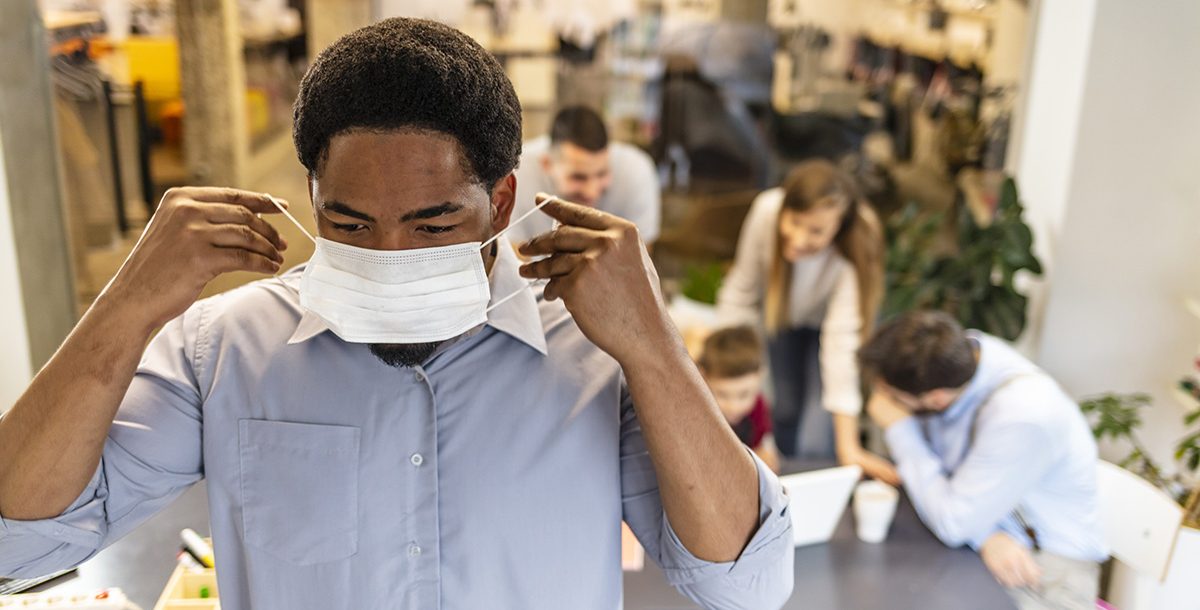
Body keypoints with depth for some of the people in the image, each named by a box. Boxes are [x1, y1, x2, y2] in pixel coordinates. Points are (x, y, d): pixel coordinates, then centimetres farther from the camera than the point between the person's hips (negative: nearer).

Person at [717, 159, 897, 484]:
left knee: (816, 444, -13)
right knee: (786, 412, 11)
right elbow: (742, 290, -19)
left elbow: (842, 340, -43)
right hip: (781, 314, 3)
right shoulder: (766, 210, -35)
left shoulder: (854, 252, -40)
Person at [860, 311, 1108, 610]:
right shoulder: (955, 350, -12)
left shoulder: (1024, 415, -30)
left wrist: (899, 428, -19)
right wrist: (985, 536, -18)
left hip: (1047, 561, -6)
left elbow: (952, 524, -22)